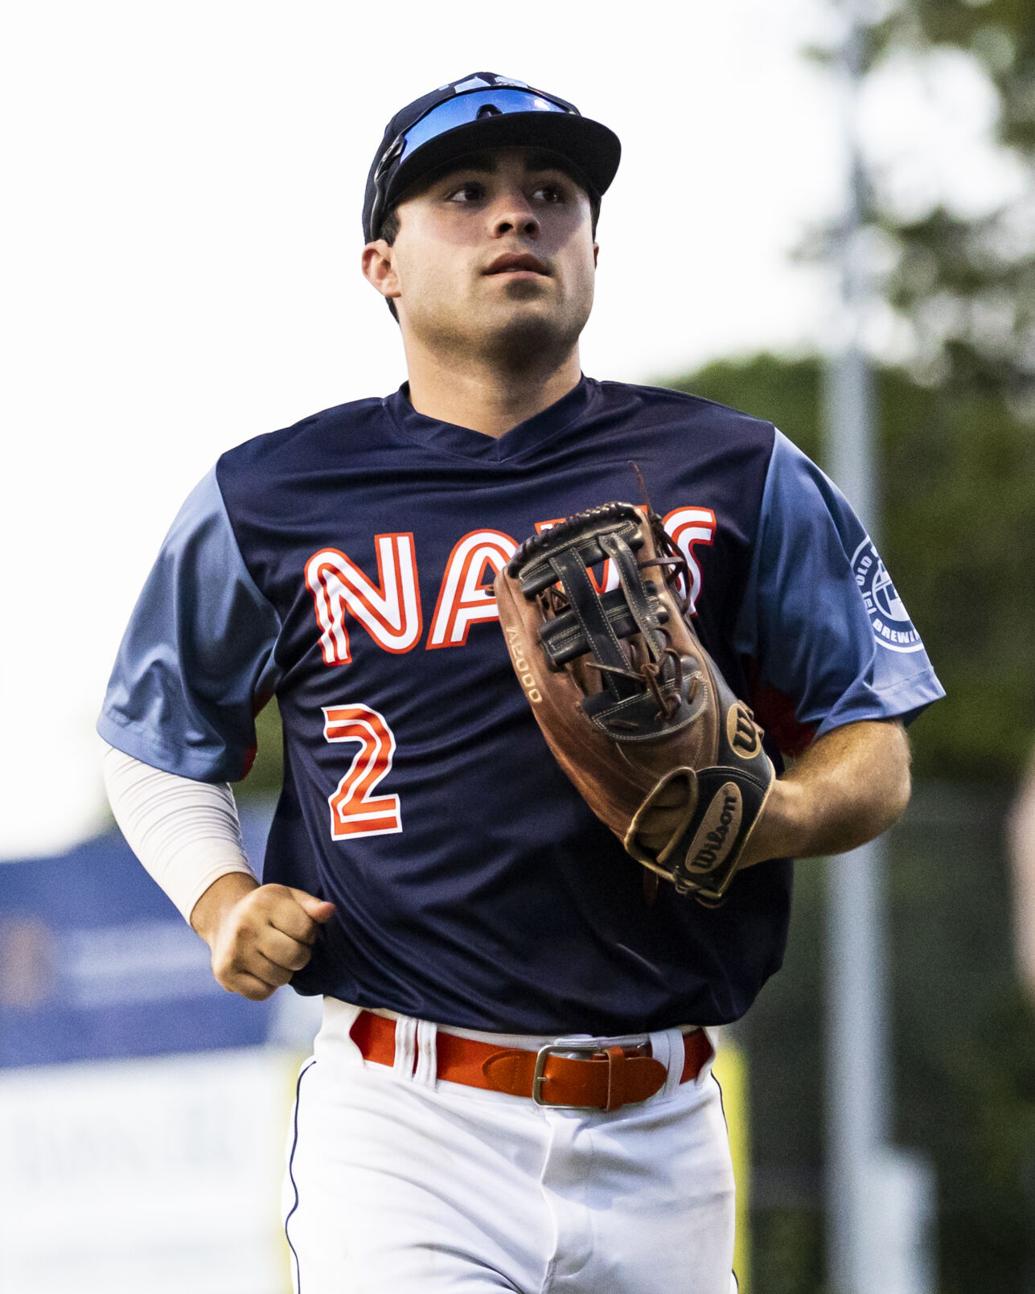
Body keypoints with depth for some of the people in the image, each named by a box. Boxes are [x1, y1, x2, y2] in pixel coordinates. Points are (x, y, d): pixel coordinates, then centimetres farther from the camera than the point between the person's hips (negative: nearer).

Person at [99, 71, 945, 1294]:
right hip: (405, 1132, -2)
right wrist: (219, 897, -1)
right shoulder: (266, 502, 7)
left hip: (661, 1137, 2)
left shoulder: (737, 477, 9)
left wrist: (768, 816, -13)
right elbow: (157, 746, 19)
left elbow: (875, 753, 9)